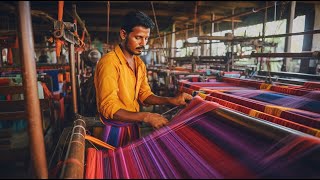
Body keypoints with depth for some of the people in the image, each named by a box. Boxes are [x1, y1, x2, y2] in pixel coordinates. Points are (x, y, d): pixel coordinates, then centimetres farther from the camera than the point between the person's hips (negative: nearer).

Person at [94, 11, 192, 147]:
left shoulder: (140, 64, 5)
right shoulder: (109, 62, -21)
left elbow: (144, 95, 5)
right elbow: (109, 108, -25)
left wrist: (171, 100, -10)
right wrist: (146, 117, -34)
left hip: (133, 125, 7)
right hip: (115, 130, -7)